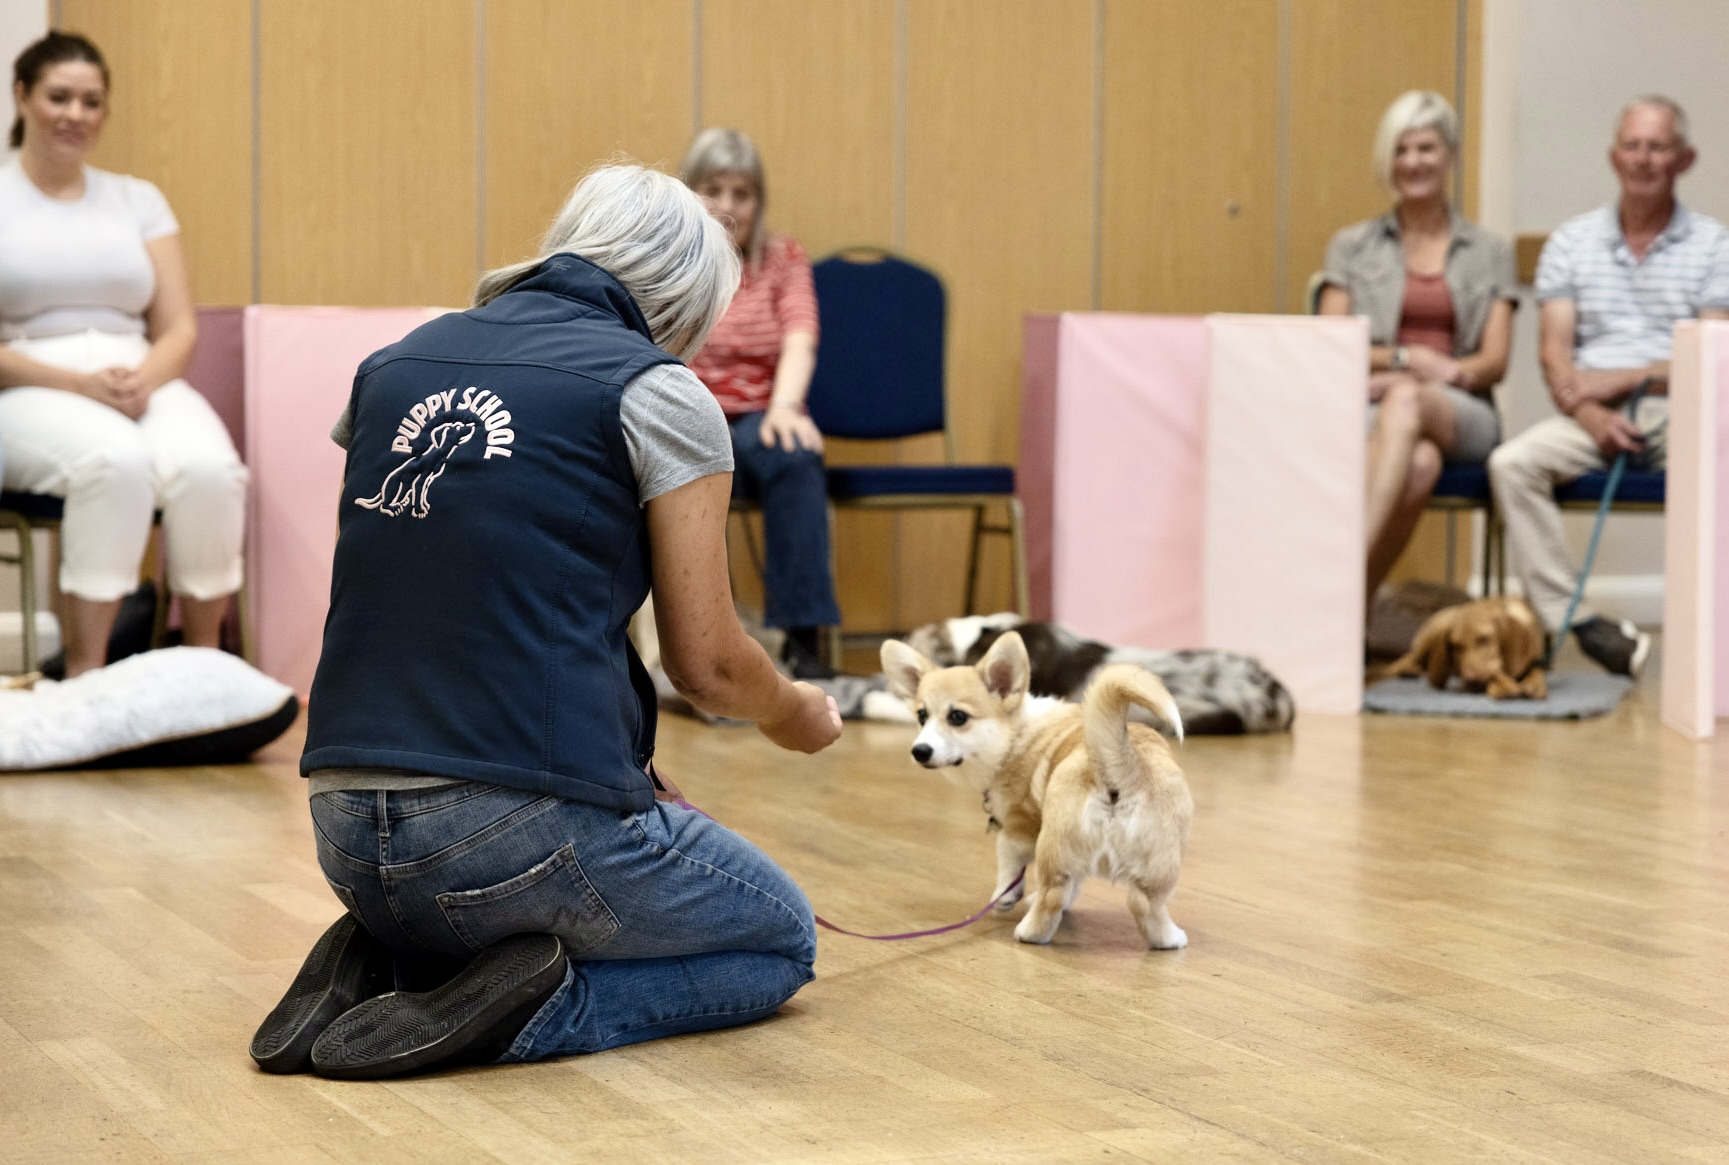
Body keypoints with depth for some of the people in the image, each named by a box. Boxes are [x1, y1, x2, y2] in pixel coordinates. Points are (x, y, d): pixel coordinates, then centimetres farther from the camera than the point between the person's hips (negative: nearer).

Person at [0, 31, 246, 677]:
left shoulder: (139, 200, 16)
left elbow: (179, 329, 10)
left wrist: (144, 379, -13)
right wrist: (79, 384, -17)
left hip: (143, 382, 3)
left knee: (210, 467, -32)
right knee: (118, 460, -38)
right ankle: (84, 672, -34)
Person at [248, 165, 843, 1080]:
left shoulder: (393, 365, 13)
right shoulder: (654, 392, -4)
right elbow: (706, 664, -2)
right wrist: (796, 714, 21)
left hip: (348, 837, 7)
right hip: (522, 826, -6)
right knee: (781, 942, 20)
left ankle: (383, 955, 8)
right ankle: (538, 1007, -6)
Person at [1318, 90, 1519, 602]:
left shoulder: (1490, 252, 16)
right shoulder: (1352, 246, 16)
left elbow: (1495, 362, 6)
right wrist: (1404, 358, -13)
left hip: (1460, 412, 0)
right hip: (1367, 407, 0)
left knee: (1406, 402, -39)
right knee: (1419, 462, -38)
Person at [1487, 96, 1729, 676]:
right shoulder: (1571, 242, 14)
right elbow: (1554, 350, 5)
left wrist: (1622, 379, -11)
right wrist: (1591, 415, -14)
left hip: (1677, 410, -2)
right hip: (1592, 414, 2)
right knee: (1512, 463, -27)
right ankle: (1572, 619, -28)